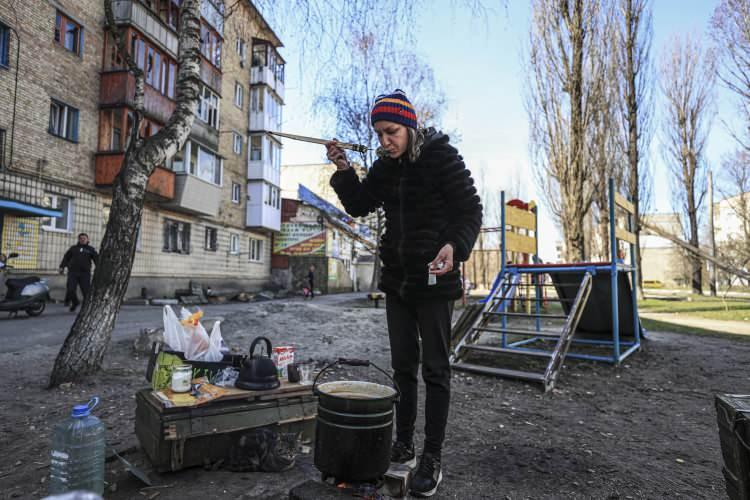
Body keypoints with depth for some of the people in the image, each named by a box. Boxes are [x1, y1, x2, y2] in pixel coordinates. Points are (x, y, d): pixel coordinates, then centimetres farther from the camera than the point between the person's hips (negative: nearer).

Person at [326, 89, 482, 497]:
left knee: (434, 369, 2)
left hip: (434, 279, -6)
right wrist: (343, 170, 1)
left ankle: (432, 459, 13)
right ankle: (403, 445, 27)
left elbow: (470, 210, -11)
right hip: (396, 279, 6)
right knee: (402, 366, 13)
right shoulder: (385, 166, 8)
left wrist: (455, 245, -30)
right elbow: (358, 206, 14)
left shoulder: (441, 157, -10)